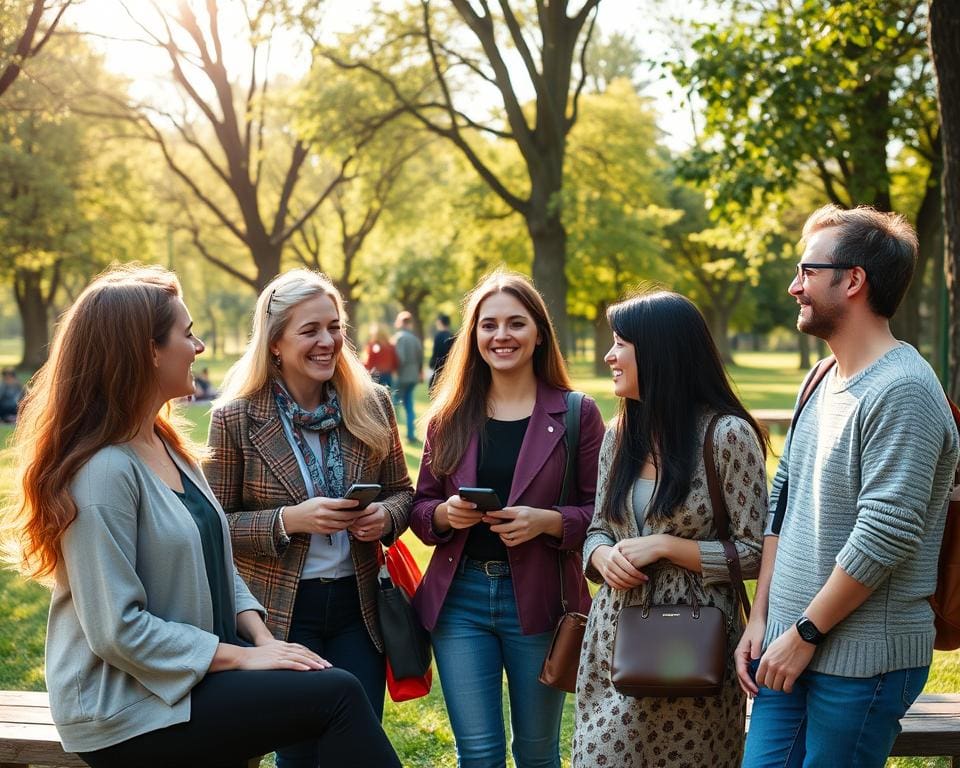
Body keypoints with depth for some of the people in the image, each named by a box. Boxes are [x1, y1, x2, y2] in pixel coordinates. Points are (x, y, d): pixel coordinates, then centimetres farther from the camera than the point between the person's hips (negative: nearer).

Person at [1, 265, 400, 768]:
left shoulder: (165, 445, 9)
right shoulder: (104, 470, -20)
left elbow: (216, 560, 14)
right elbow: (117, 628, -22)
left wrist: (262, 638, -2)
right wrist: (242, 656, -17)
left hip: (198, 668, 8)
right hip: (127, 709, -8)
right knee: (337, 694, -17)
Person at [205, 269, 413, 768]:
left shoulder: (371, 404, 0)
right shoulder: (236, 417, -9)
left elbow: (400, 490, 10)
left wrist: (386, 516, -12)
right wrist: (289, 521, -21)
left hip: (357, 604, 3)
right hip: (279, 612, -2)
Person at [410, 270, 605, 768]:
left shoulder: (576, 414, -2)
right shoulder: (450, 417, 5)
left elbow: (600, 512, -2)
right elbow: (420, 508, 10)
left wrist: (546, 521, -20)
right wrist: (445, 514, -12)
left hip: (538, 598, -1)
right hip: (459, 597, 2)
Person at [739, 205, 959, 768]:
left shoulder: (903, 392, -16)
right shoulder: (821, 382, 13)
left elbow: (883, 537, -21)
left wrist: (804, 634, -15)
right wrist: (762, 619, 9)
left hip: (863, 660, -7)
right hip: (790, 649, 8)